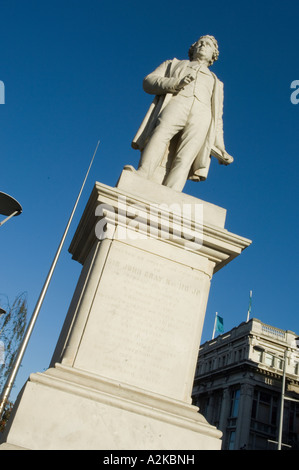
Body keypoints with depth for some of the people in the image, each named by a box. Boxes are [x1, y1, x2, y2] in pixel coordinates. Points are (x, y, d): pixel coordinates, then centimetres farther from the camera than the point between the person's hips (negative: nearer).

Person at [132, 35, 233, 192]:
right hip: (175, 104, 0)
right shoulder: (174, 64, 34)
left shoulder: (216, 83, 39)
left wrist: (220, 147, 16)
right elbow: (148, 81, 16)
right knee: (159, 137, -34)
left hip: (202, 116, 1)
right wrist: (176, 83, -2)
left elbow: (217, 118, 31)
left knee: (183, 162, -26)